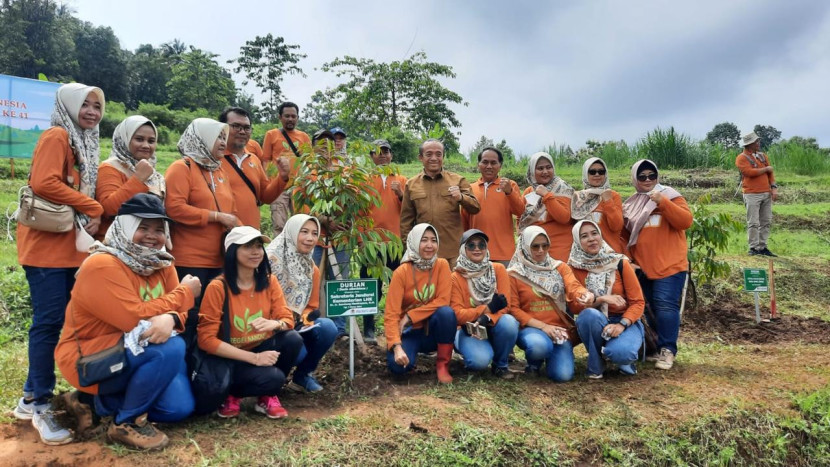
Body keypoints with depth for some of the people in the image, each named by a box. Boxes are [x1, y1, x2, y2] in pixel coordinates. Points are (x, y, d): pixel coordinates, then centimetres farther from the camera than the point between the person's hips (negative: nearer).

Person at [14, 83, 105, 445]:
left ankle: (31, 397, 25)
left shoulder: (85, 143, 18)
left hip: (71, 246, 9)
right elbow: (43, 183, -22)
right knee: (49, 320, -5)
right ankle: (41, 406, 6)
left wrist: (94, 216, 1)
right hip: (47, 245, -9)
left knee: (53, 320, 13)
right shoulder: (56, 137, -9)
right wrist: (92, 208, -15)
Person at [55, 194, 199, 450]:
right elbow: (135, 318, -29)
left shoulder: (160, 263, 3)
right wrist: (184, 292, -19)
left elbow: (178, 309, -4)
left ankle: (107, 402, 15)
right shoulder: (102, 265, -22)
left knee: (179, 407, -8)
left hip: (134, 351, 8)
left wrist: (170, 319, -30)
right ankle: (126, 423, -10)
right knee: (170, 347, -30)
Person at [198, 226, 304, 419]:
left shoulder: (270, 282, -2)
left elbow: (287, 318, -6)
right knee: (273, 377, -31)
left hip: (262, 350, 5)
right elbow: (206, 339, -19)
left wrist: (273, 324, -33)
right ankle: (232, 395, 3)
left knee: (293, 339, -24)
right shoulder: (218, 287, -17)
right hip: (230, 359, -5)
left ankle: (268, 397, -1)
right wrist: (254, 358, -25)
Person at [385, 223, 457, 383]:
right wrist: (397, 347, -33)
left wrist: (410, 316, -21)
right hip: (410, 332, -1)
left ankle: (442, 365, -12)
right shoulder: (401, 272, -14)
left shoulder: (442, 265, -8)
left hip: (433, 329, 1)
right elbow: (391, 314, -18)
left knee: (446, 312, -31)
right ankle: (410, 352, 9)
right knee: (398, 365, -30)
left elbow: (443, 301, -15)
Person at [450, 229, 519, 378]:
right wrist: (487, 308, -23)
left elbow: (505, 305, -10)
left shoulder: (498, 269, -2)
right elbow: (457, 314, -13)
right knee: (480, 360, -32)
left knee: (508, 322, -33)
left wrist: (487, 318, -29)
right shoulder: (456, 278, -7)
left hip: (494, 326, 2)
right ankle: (473, 350, 8)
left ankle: (500, 365, -5)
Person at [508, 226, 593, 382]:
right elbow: (513, 309, -4)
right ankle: (534, 362, 1)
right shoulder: (514, 274, 0)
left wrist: (586, 294, -36)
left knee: (563, 374, -20)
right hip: (530, 328, -2)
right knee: (539, 346, -38)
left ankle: (551, 355, 17)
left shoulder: (560, 267, 9)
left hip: (559, 328, 2)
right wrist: (542, 326, -14)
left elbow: (573, 287, -11)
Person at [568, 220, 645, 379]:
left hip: (625, 321, -1)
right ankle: (595, 365, -9)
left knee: (618, 353, -33)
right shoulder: (574, 267, -8)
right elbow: (574, 305, -9)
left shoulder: (620, 263, -9)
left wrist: (622, 324, -25)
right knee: (589, 314, -35)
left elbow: (638, 302, -8)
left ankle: (623, 355, 7)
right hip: (594, 323, 2)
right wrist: (600, 299, -26)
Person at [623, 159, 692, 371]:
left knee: (666, 305, -13)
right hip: (642, 266, 5)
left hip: (669, 265, -5)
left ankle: (667, 350, -7)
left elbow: (686, 221, -16)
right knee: (649, 307, 10)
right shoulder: (631, 204, 13)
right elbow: (626, 235, 21)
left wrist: (663, 202, -23)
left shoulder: (670, 196, 0)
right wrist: (623, 222, -1)